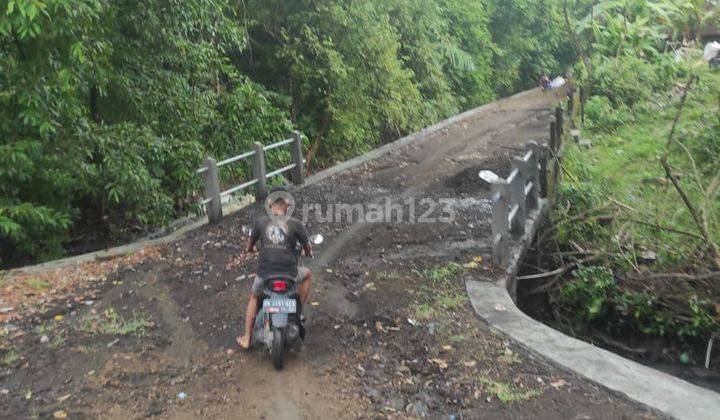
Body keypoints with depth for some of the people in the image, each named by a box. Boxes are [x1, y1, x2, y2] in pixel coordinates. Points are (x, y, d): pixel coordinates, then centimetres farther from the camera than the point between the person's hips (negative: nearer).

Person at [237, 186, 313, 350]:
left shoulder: (260, 222, -3)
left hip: (265, 273, 2)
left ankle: (246, 339, 33)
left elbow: (250, 245, 13)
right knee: (307, 274, 32)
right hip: (289, 273, -2)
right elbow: (308, 248, 4)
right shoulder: (295, 224, -8)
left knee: (254, 298, 31)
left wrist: (249, 249, 38)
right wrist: (308, 253, 29)